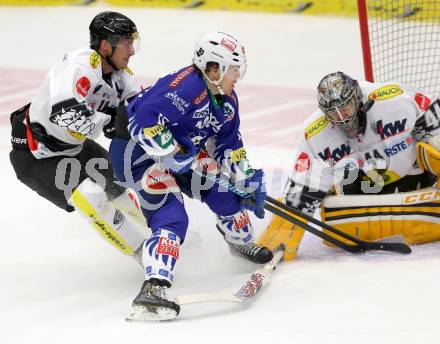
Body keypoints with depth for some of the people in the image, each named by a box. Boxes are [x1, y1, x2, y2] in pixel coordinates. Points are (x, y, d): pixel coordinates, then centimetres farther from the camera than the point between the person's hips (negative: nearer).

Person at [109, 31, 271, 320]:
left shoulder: (227, 99, 4)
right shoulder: (186, 86, -28)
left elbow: (229, 144, 15)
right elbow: (144, 122, -36)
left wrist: (248, 179, 8)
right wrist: (174, 153, -30)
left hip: (180, 151, 9)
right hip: (139, 150, -9)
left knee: (226, 189, 10)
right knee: (172, 217, -24)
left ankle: (242, 241, 38)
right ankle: (153, 289, -34)